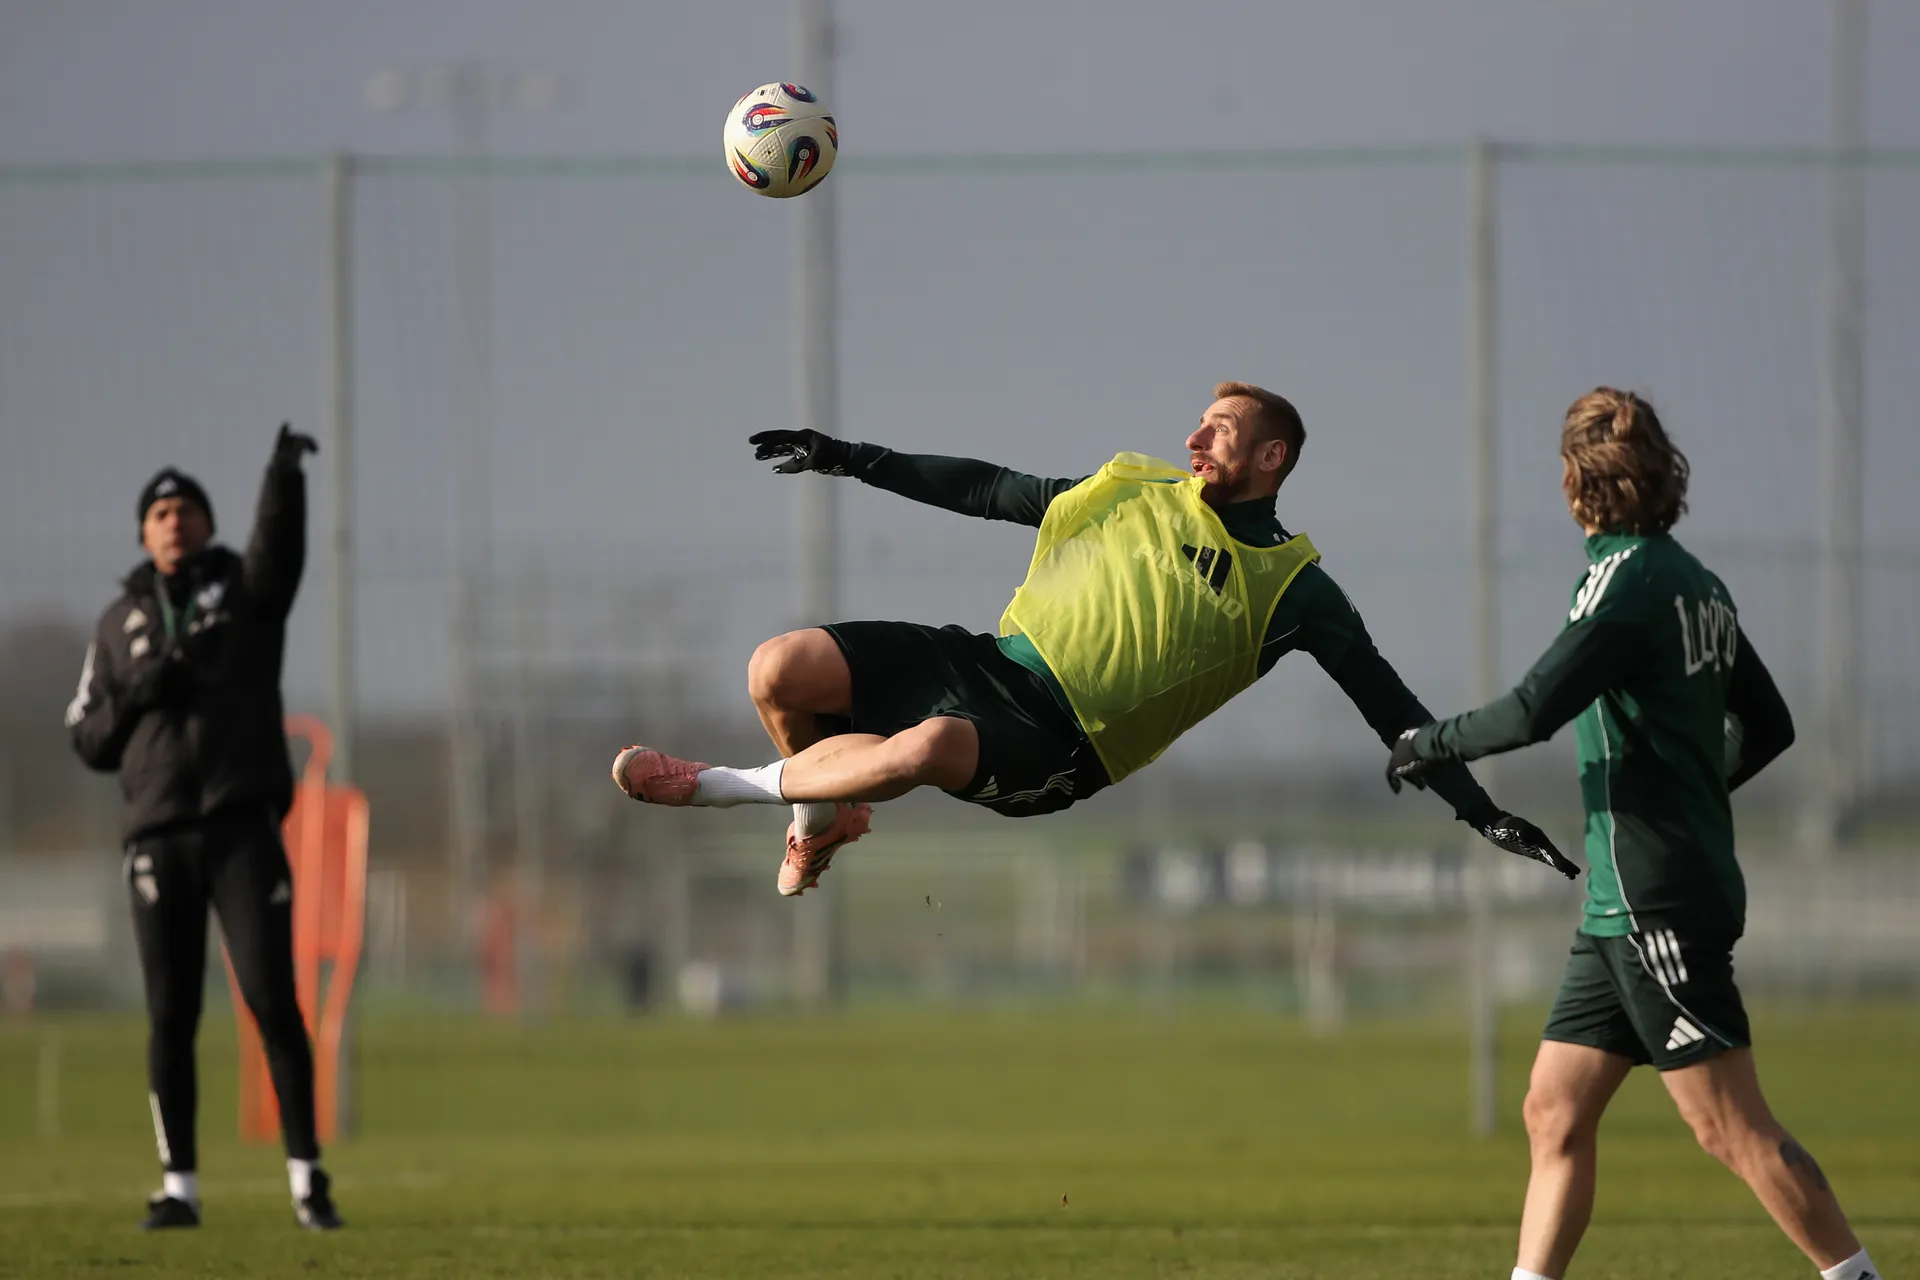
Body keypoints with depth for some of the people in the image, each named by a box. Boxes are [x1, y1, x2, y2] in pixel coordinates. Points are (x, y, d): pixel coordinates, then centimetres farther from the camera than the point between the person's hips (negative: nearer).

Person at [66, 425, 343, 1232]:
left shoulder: (246, 591, 8)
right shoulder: (119, 624, 15)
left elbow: (279, 541, -15)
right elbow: (88, 740, 14)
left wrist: (285, 475, -35)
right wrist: (137, 697, -7)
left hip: (243, 827, -2)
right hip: (157, 834, 2)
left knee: (271, 1000, -8)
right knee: (170, 1015, 2)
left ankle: (306, 1177, -4)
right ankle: (179, 1187, 7)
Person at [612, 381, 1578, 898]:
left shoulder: (1291, 587, 5)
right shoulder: (1138, 491, 17)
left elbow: (1387, 706, 5)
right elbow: (993, 492, 23)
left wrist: (1476, 806, -4)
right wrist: (851, 461, 20)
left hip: (1052, 750, -5)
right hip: (985, 666, 5)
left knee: (929, 747, -40)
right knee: (779, 671, -15)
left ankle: (717, 786, -19)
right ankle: (827, 815, 18)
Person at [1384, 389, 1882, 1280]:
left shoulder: (1631, 574, -13)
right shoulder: (1697, 585, 13)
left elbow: (1537, 708, -23)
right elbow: (1768, 728, 22)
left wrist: (1433, 744, -7)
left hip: (1659, 901, -9)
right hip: (1627, 908, 9)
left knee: (1730, 1126, -8)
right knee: (1554, 1114, 8)